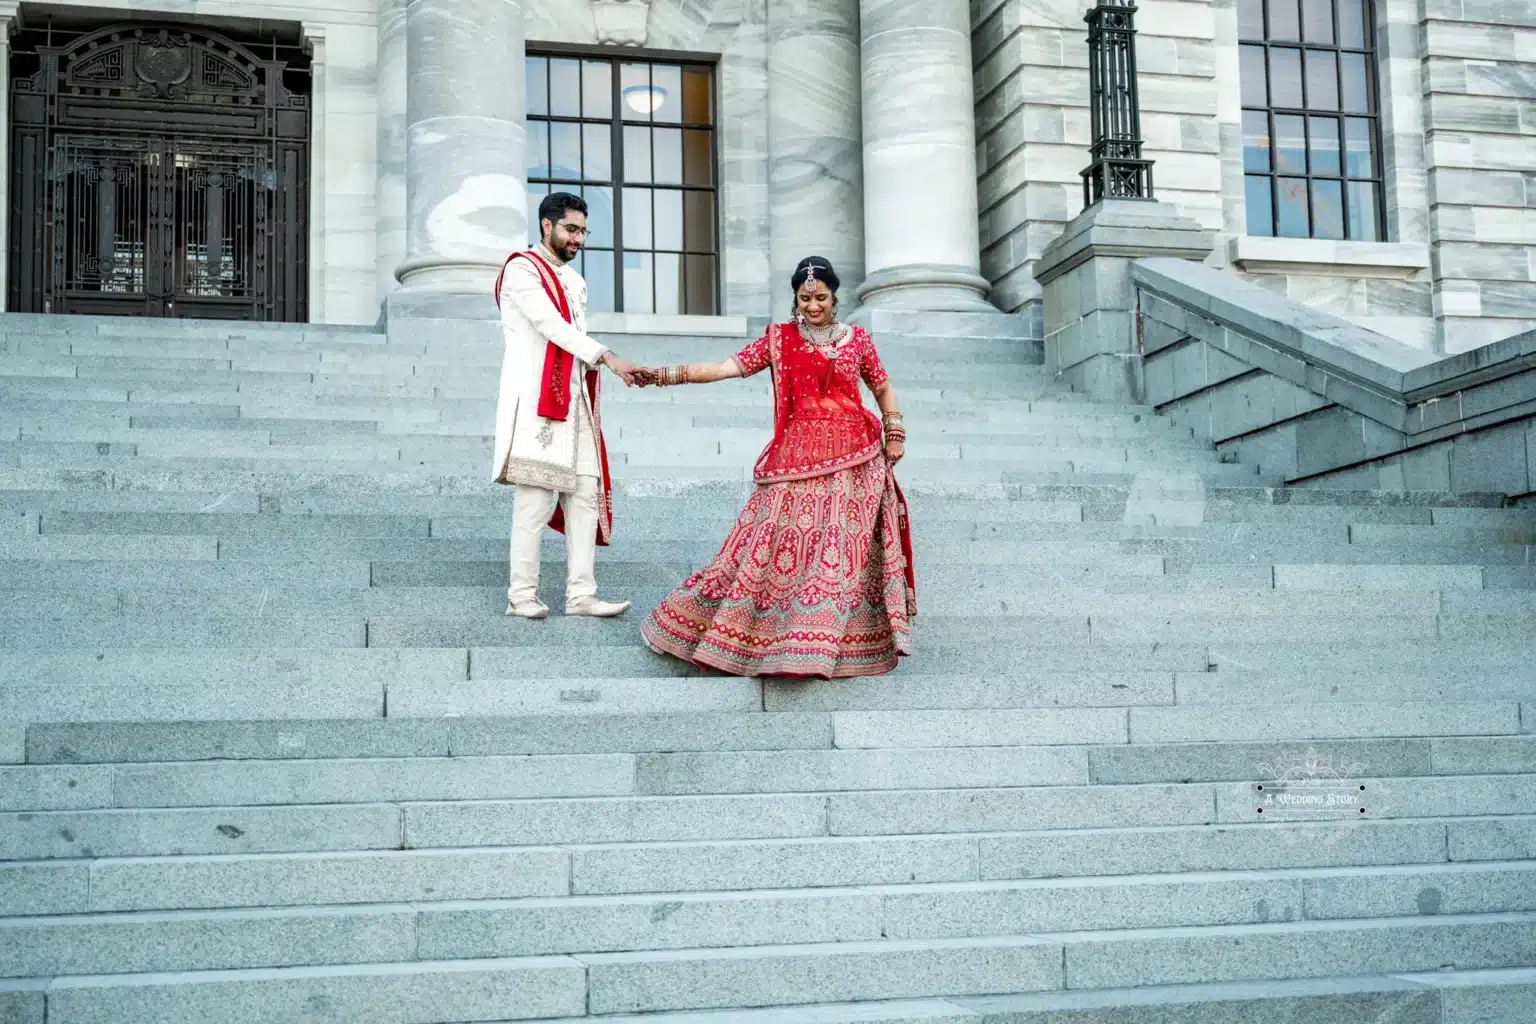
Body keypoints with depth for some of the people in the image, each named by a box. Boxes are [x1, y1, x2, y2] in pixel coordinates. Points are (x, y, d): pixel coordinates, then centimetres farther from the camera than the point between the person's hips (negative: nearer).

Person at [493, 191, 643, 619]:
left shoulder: (575, 282, 22)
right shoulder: (522, 269, -3)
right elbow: (551, 325, -15)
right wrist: (607, 357, -23)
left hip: (574, 401, 8)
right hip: (536, 400, -8)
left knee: (585, 493, 2)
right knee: (537, 495, -11)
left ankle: (581, 593, 2)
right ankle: (522, 594, -6)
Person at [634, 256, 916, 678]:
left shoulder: (857, 338, 9)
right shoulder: (779, 338, 7)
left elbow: (883, 389, 19)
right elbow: (729, 367, -2)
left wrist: (895, 434, 7)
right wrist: (669, 374, -12)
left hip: (852, 460, 0)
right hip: (797, 459, 0)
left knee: (842, 549, -2)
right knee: (782, 543, -4)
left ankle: (832, 642, 5)